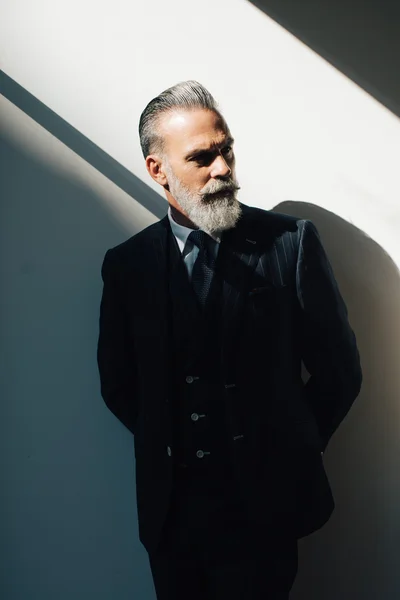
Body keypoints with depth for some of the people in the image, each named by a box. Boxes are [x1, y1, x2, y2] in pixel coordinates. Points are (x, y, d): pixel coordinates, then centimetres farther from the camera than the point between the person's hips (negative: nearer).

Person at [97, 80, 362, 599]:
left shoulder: (291, 242, -9)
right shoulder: (127, 264, -2)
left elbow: (340, 370, -3)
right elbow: (118, 385, 6)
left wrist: (288, 451, 0)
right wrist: (168, 449, 2)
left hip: (265, 505, -2)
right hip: (171, 509, 3)